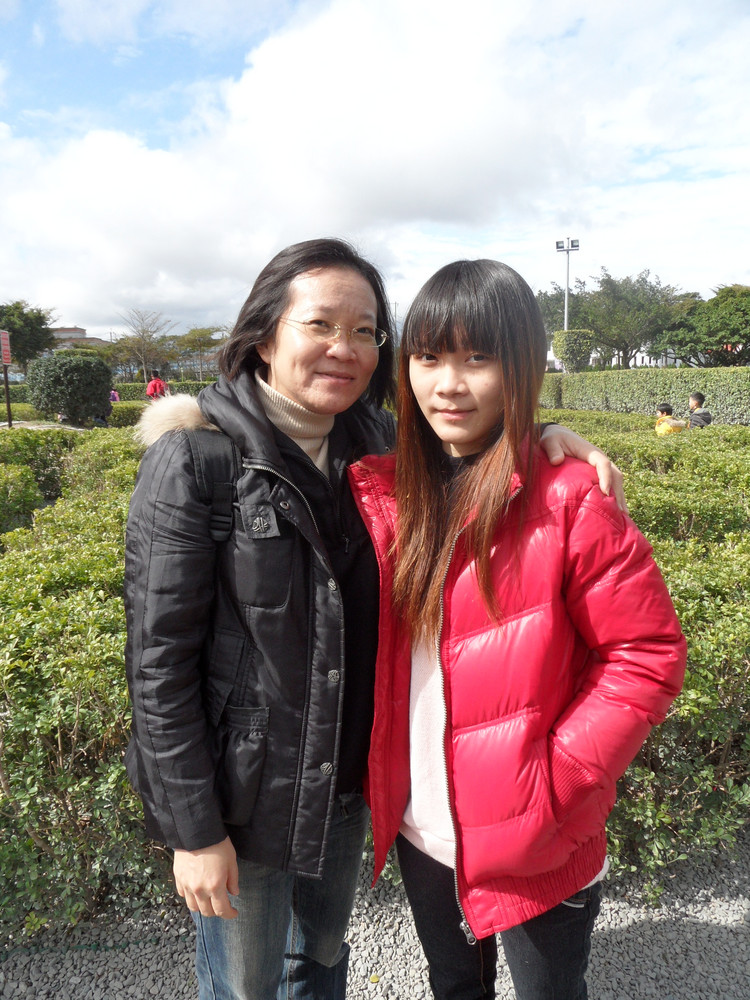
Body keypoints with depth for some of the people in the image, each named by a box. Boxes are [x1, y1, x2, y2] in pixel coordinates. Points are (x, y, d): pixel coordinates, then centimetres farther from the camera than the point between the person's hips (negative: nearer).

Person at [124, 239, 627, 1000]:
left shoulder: (374, 446, -4)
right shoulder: (195, 459, -20)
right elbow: (159, 658, -18)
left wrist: (542, 436, -11)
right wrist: (193, 829, -14)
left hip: (350, 781, 5)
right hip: (241, 794, -4)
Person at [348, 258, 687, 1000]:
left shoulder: (566, 503, -19)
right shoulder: (382, 493, -4)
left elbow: (648, 655, -15)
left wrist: (555, 778, -18)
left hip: (536, 845, -4)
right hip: (419, 830, 4)